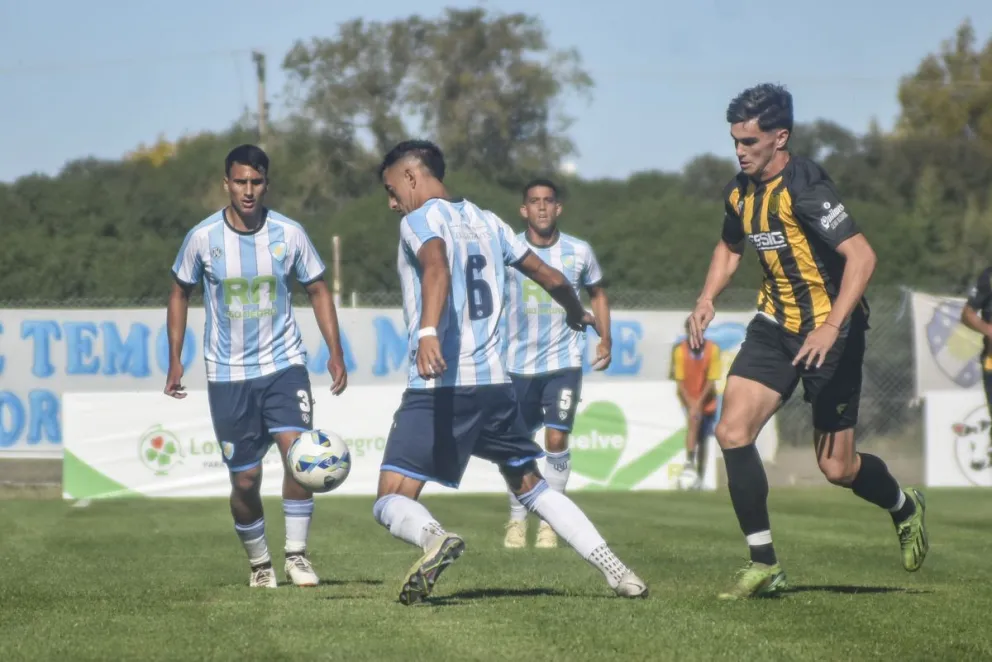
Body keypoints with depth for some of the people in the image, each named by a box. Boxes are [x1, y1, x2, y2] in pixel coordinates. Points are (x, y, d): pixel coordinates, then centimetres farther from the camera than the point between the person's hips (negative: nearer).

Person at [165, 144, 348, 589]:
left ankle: (296, 554, -9)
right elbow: (180, 294, 9)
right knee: (245, 480, 2)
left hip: (283, 364, 0)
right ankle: (258, 562, 25)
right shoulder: (203, 237, -6)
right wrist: (175, 361, 4)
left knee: (297, 449, -22)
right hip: (228, 373, 0)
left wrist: (335, 353, -1)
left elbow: (317, 291, 7)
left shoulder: (289, 234, -5)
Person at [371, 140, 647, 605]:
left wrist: (428, 331, -42)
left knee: (391, 502, -5)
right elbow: (551, 278, 23)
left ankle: (434, 538, -38)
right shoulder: (486, 222, 17)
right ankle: (615, 570, 12)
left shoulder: (420, 219, -2)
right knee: (532, 487, 23)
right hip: (494, 383, 6)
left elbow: (437, 267, -25)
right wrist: (577, 314, 45)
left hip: (438, 387, -6)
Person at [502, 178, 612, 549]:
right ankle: (517, 518, 24)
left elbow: (597, 293, 16)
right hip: (518, 363, 1)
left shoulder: (579, 252, -1)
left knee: (556, 438, -12)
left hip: (564, 361, -1)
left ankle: (549, 522, 1)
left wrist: (605, 338, 7)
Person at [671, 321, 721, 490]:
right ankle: (689, 463, -33)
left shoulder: (713, 349, -12)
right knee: (693, 419, -31)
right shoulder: (679, 350, -12)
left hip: (707, 402, 1)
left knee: (702, 441, 4)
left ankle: (700, 477, 13)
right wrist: (691, 405, -21)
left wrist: (699, 403, -20)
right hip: (688, 399, -1)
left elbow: (711, 381, -11)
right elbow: (679, 382, -12)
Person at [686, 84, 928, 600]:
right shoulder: (740, 192, 4)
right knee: (732, 431, -12)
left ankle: (905, 508, 34)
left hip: (829, 332, -7)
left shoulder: (804, 187, -21)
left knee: (837, 468, 0)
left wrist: (831, 328, -36)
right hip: (775, 326, 7)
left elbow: (861, 255, -27)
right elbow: (730, 246, 25)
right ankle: (763, 565, -5)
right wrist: (707, 300, 9)